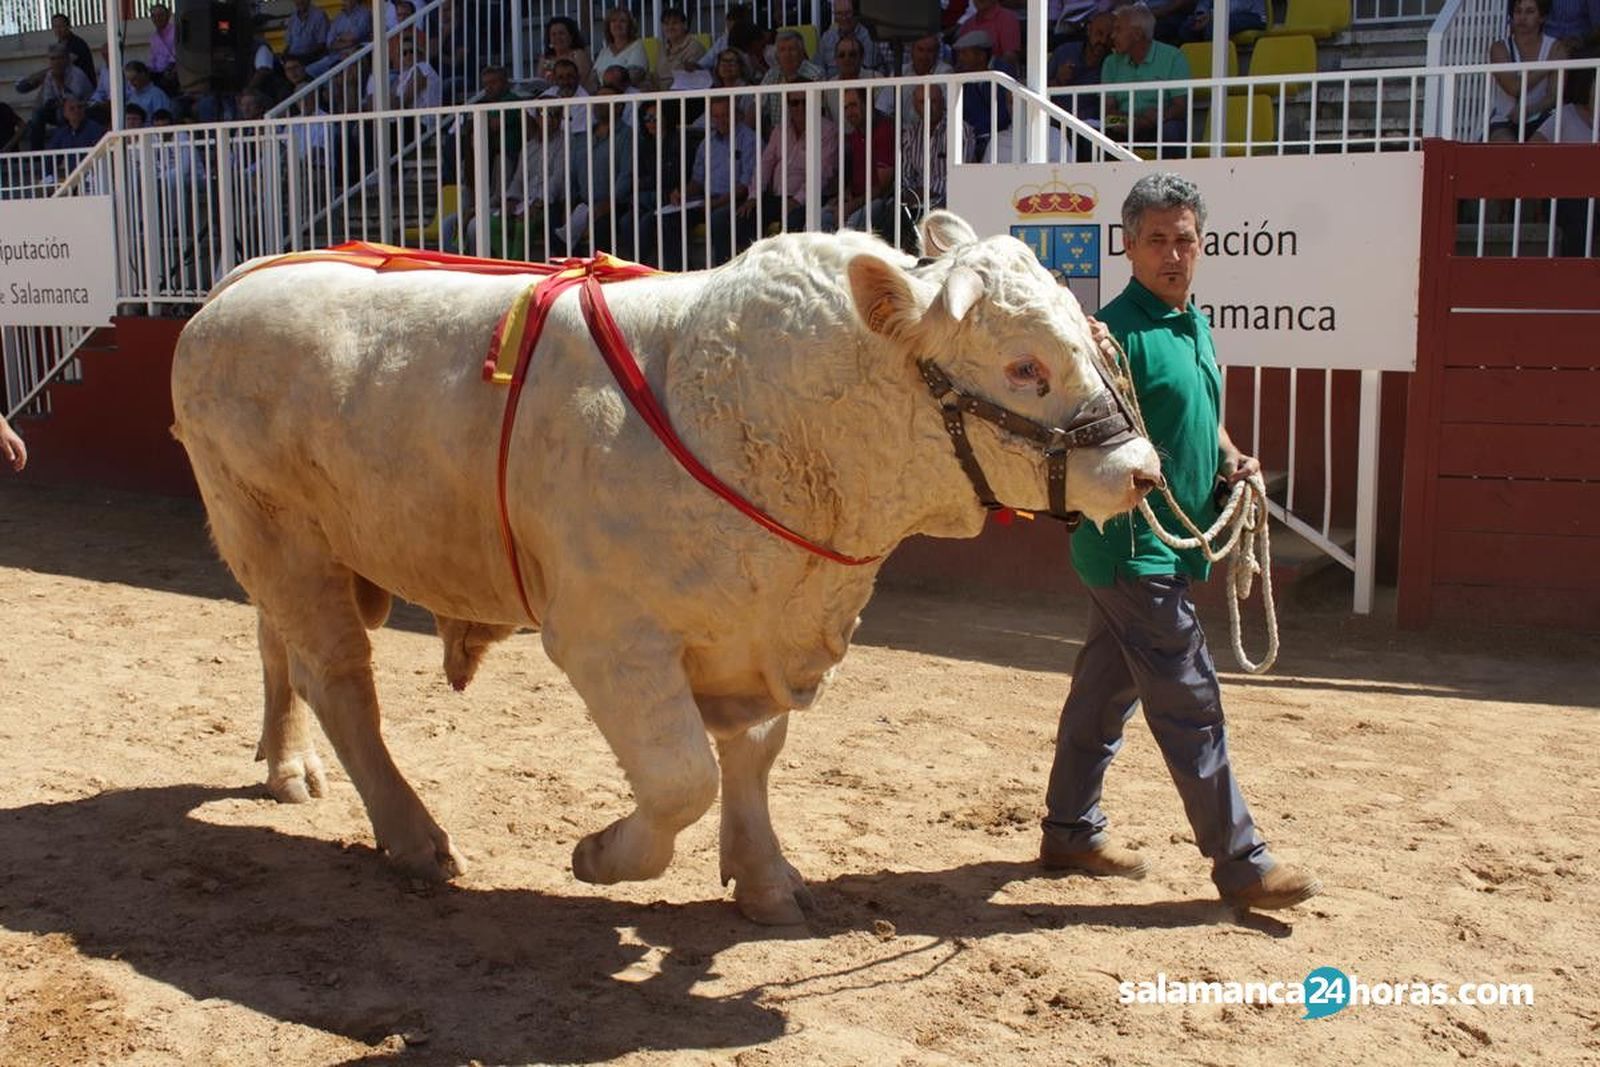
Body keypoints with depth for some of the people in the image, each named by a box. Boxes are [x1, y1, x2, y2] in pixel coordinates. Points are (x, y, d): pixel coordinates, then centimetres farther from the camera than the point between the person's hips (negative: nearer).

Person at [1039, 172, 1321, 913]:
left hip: (1164, 549, 9)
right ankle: (1240, 864, 4)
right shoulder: (1120, 332, -15)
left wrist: (1232, 460, 7)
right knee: (1191, 707, -4)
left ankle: (1070, 832, 28)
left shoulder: (1195, 325, 14)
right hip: (1134, 551, -9)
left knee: (1106, 692, 16)